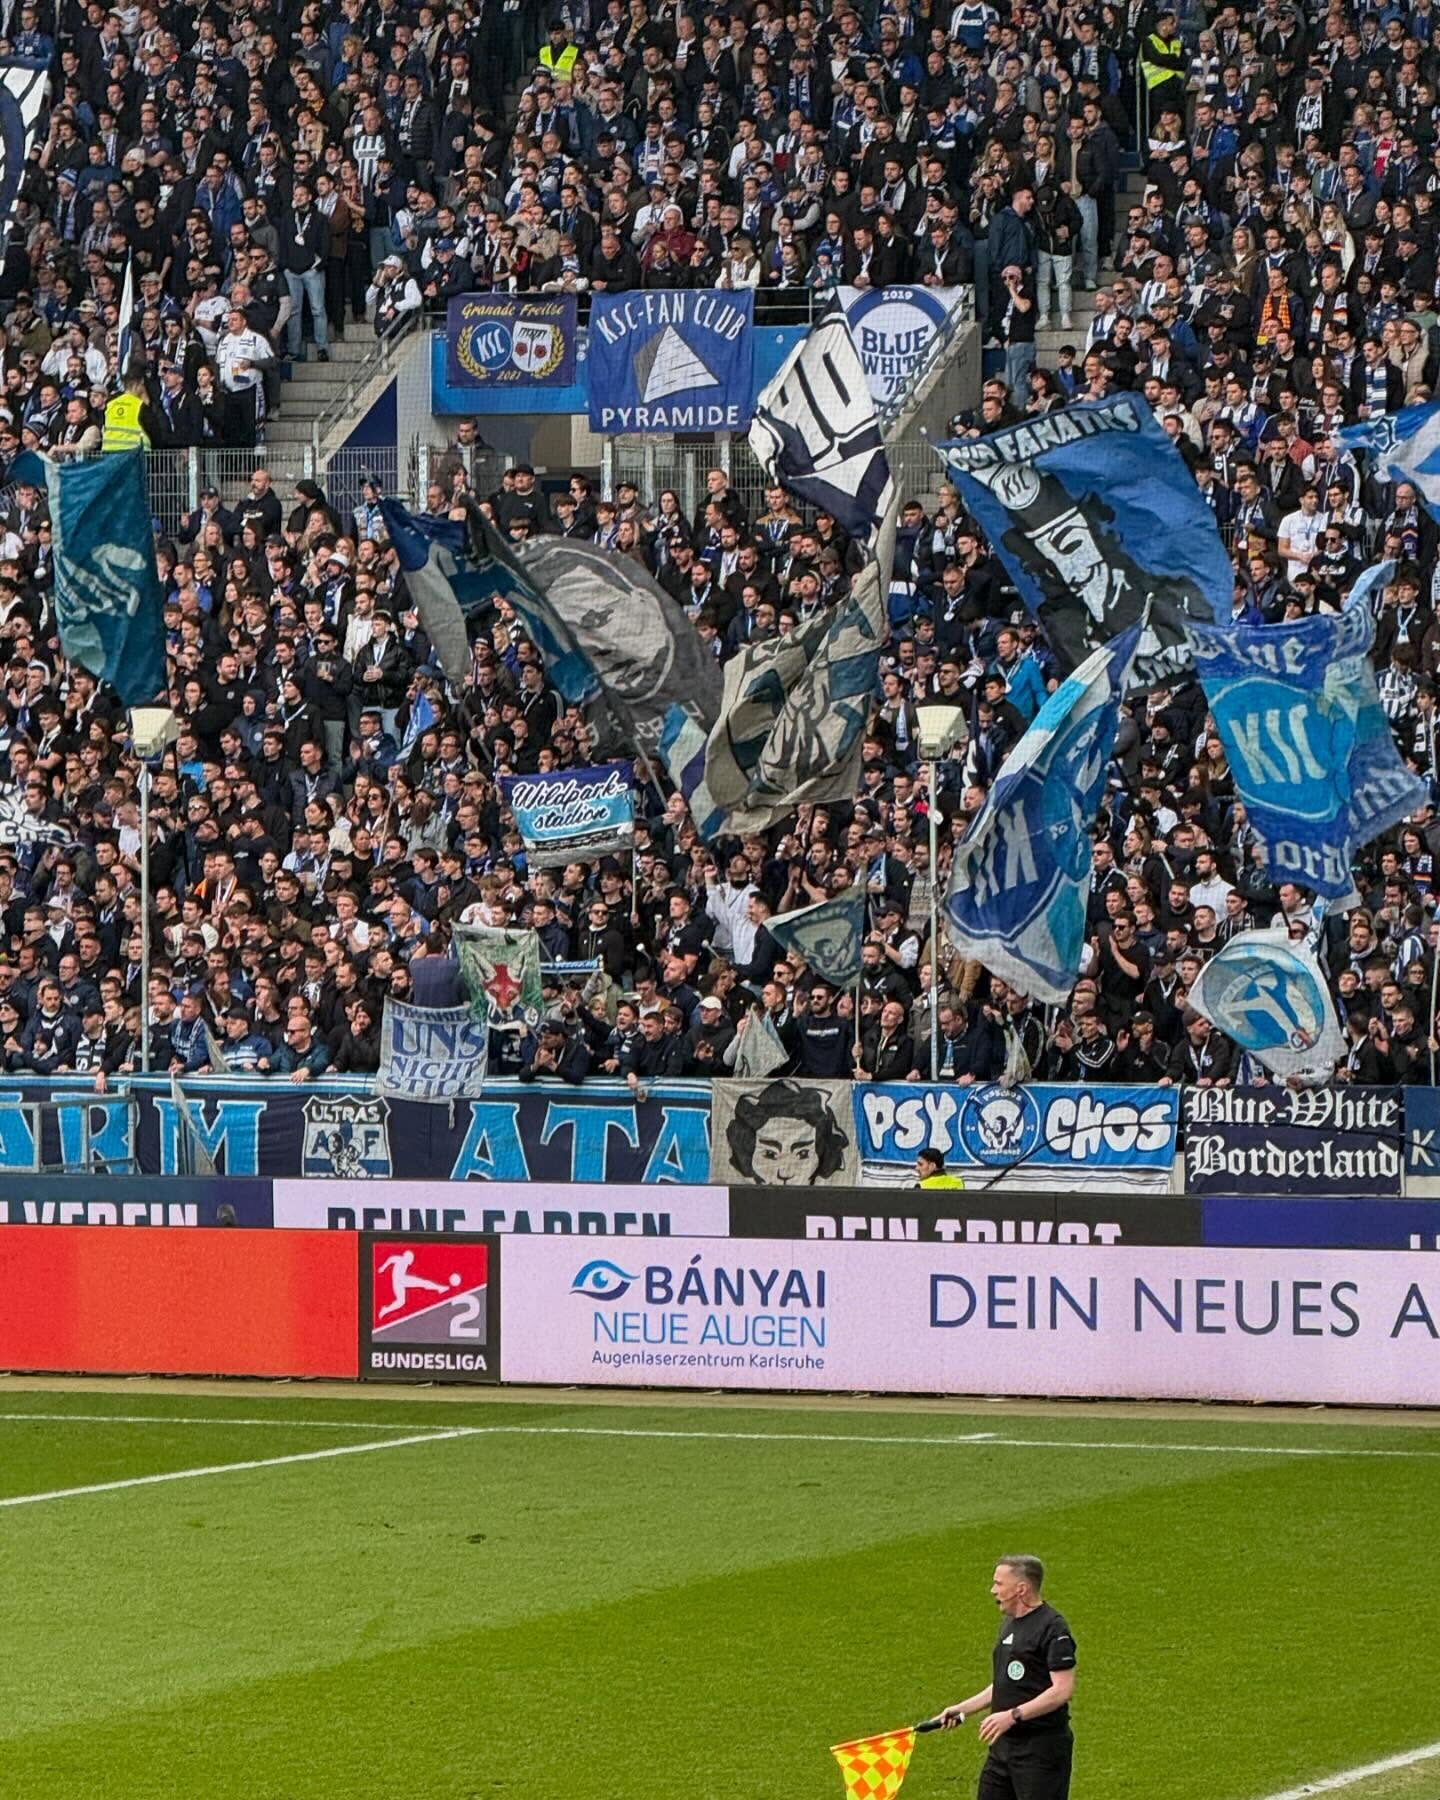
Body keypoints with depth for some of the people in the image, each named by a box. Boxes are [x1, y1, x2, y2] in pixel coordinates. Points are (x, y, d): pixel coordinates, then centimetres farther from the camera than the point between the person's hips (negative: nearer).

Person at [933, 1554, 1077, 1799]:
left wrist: (1013, 1715, -27)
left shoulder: (1051, 1628, -15)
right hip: (1005, 1744, 9)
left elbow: (1062, 1690, -22)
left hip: (1041, 1748, -9)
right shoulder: (1009, 1623, 15)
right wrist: (962, 1710, 18)